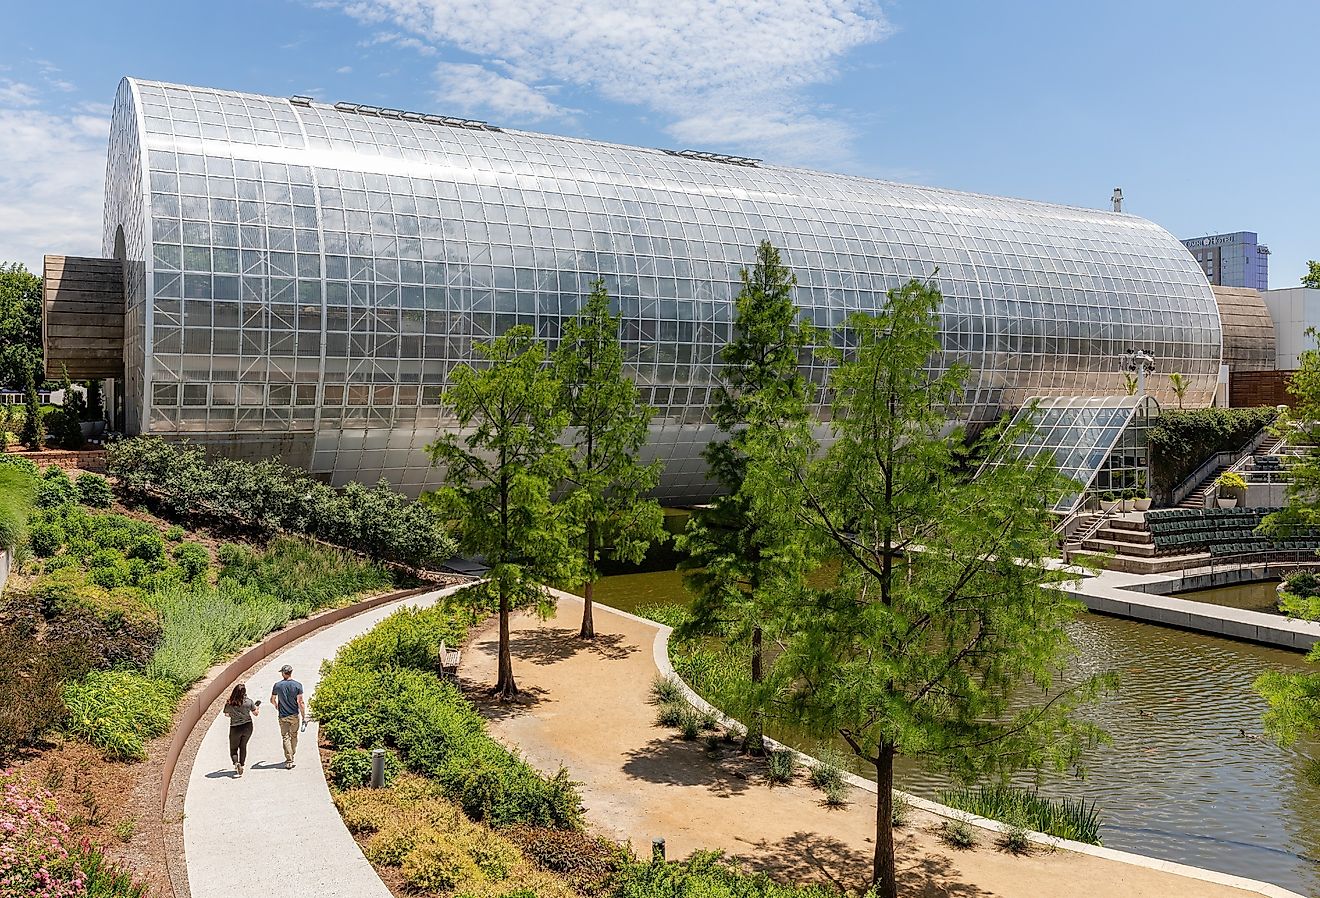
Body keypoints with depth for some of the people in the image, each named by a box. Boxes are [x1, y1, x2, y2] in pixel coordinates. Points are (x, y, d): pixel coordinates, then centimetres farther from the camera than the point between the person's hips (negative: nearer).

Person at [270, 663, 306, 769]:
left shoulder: (277, 685, -6)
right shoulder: (297, 685, -9)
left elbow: (272, 700, 7)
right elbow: (300, 702, -11)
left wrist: (276, 706, 29)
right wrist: (304, 717, -4)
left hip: (283, 716, 0)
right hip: (295, 716, 0)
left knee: (286, 737, 2)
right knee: (294, 736, 16)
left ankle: (289, 761, -5)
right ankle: (291, 757, 29)